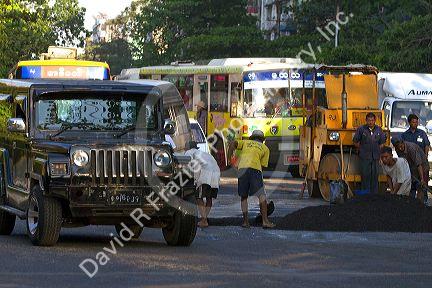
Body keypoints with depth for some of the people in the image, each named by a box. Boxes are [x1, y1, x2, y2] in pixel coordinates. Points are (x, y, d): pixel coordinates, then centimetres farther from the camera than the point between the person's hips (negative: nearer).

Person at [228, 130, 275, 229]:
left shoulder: (246, 142, 28)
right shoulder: (265, 148, 23)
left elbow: (234, 143, 10)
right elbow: (263, 165, 15)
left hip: (242, 168, 2)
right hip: (255, 169, -2)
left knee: (244, 197, 11)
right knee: (262, 196, -2)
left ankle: (245, 221, 5)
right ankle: (265, 221, -10)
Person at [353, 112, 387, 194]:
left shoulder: (379, 130, 7)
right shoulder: (361, 129, -3)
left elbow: (382, 142, 19)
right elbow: (355, 142, 5)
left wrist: (378, 151, 11)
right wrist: (362, 150, 9)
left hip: (376, 157, 3)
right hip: (365, 157, -3)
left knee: (375, 175, 6)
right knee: (365, 176, -3)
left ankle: (374, 194, 12)